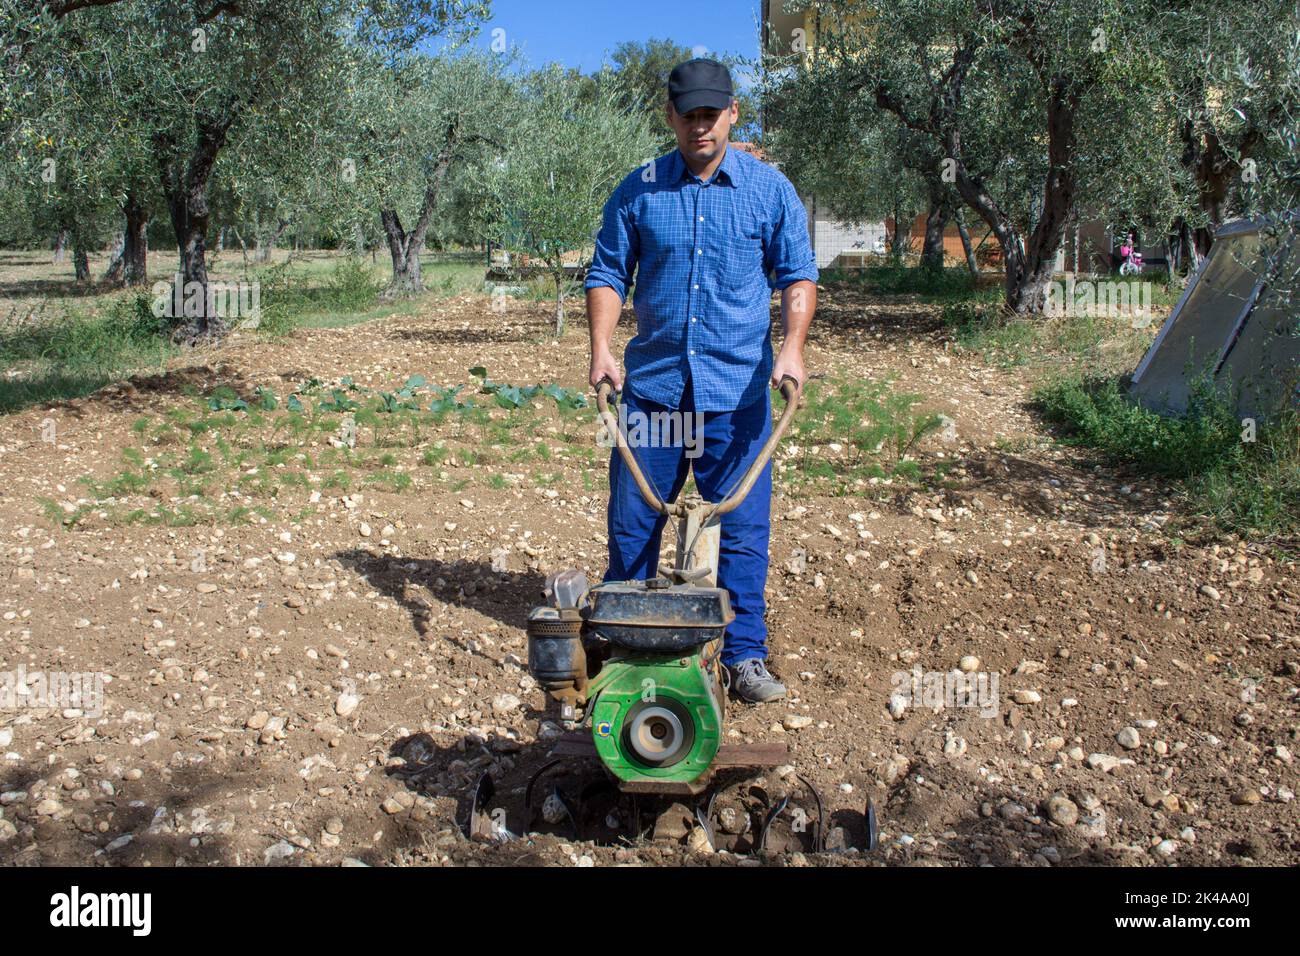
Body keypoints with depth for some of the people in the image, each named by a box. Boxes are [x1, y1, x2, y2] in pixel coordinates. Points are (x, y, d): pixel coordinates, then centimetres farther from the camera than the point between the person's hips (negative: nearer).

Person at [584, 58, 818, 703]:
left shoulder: (769, 189, 4)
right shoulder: (638, 191, 5)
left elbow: (797, 274, 5)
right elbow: (607, 273, 7)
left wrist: (792, 346, -12)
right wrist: (601, 347, -8)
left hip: (737, 387, -1)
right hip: (653, 381, 1)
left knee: (743, 528, 2)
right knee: (632, 521, 7)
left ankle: (745, 656, 14)